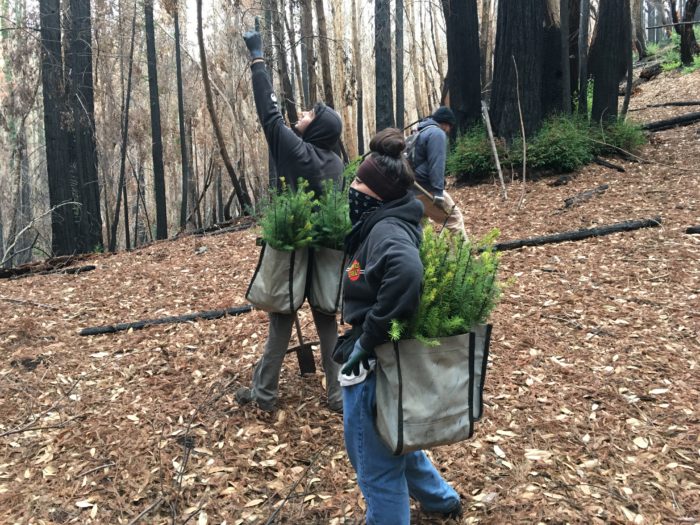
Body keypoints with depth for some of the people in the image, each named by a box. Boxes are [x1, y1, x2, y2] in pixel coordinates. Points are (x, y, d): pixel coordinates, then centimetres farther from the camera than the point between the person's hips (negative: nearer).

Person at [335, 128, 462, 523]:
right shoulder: (385, 221, 5)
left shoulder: (387, 229, -23)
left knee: (376, 460, 11)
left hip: (376, 360, -10)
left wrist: (367, 338, -32)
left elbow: (407, 271, -43)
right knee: (392, 441, 30)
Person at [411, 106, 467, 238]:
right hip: (426, 188, -9)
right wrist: (438, 191, -22)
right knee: (454, 218, -3)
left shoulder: (420, 132, 22)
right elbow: (436, 165, -18)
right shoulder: (437, 133, -8)